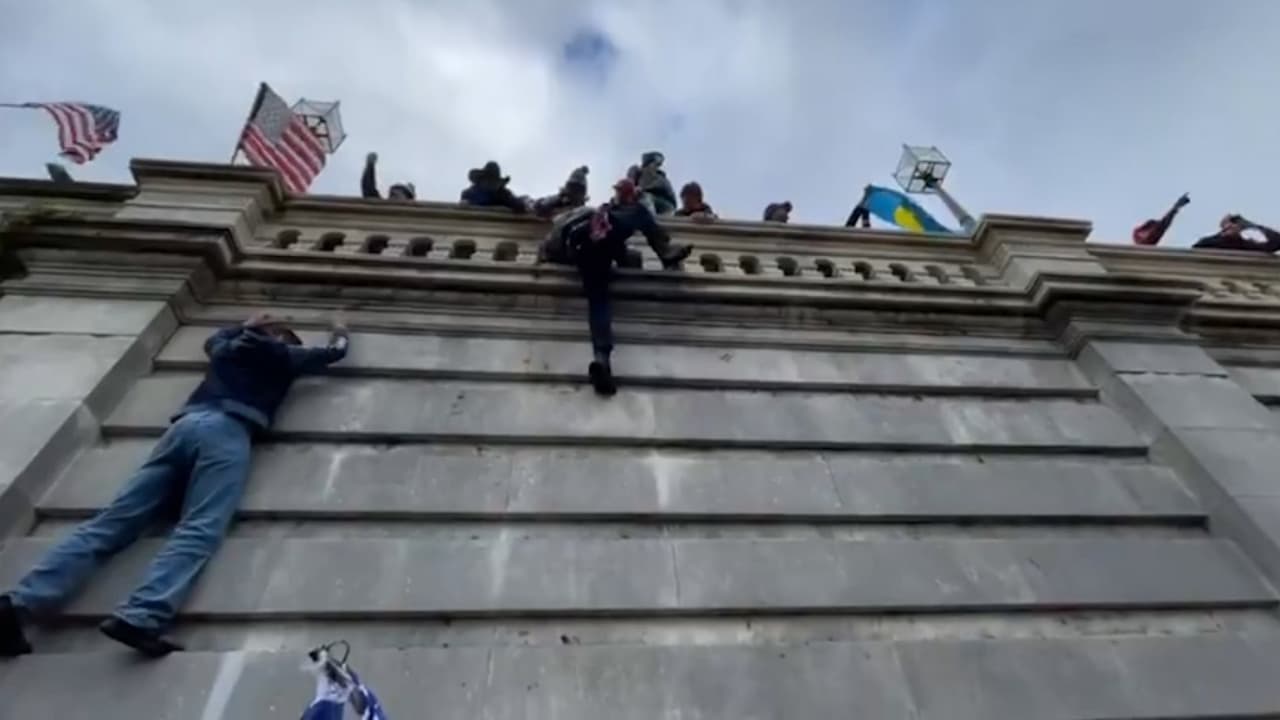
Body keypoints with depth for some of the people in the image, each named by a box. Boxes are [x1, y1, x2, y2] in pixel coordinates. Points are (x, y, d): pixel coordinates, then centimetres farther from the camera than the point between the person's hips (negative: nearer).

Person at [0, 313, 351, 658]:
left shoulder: (229, 349, 34)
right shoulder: (284, 355, 22)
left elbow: (212, 340, 61)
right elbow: (334, 353, 38)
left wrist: (244, 326, 74)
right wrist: (340, 332, 58)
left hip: (186, 424, 6)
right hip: (227, 430, -6)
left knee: (114, 519, -5)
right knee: (199, 530, -22)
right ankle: (140, 618, -43)